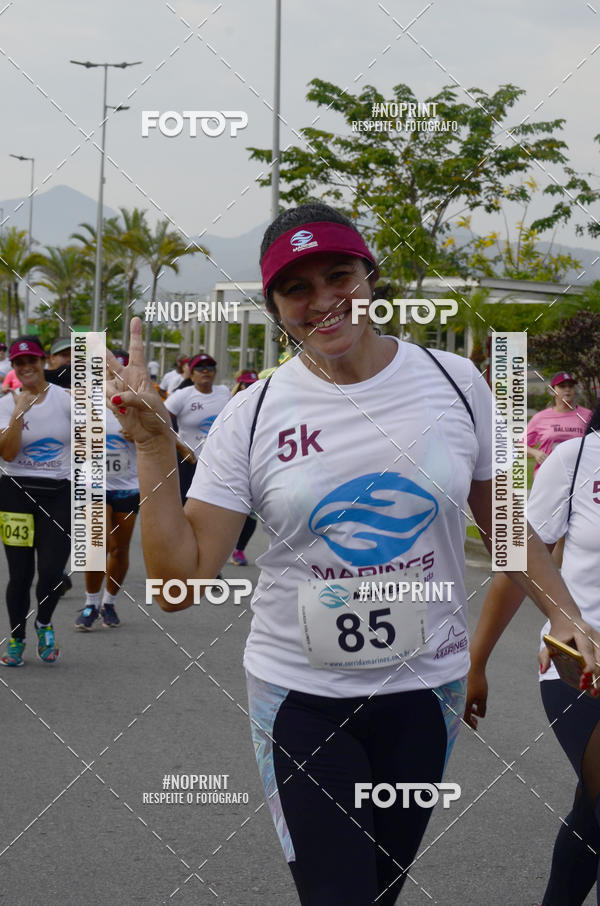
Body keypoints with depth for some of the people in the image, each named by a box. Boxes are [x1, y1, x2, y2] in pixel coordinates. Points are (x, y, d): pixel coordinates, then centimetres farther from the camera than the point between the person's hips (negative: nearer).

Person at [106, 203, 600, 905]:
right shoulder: (251, 417, -8)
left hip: (424, 688, 2)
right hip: (300, 694, -2)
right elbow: (180, 581, -11)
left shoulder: (454, 382, -3)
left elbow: (500, 517, 11)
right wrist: (153, 447, -17)